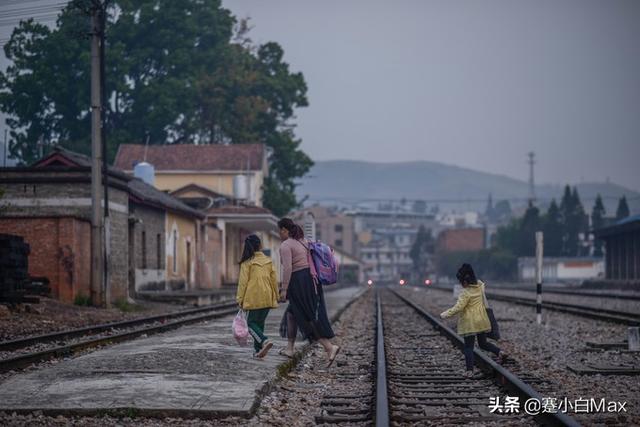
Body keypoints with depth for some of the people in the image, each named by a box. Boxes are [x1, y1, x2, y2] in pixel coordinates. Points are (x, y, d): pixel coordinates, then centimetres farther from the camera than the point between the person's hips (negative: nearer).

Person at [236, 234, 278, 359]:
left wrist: (240, 299, -1)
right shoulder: (268, 261, 5)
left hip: (254, 299, -4)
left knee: (252, 323, 2)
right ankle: (258, 350, 10)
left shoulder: (247, 262, -7)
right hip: (267, 299, 4)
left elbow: (243, 282, -7)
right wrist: (276, 296, 18)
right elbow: (274, 280, 8)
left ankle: (264, 341, -22)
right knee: (260, 323, 13)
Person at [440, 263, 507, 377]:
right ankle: (500, 352, -2)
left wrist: (446, 313, -14)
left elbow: (458, 307, -22)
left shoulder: (465, 293, -20)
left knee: (468, 347, 1)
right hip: (482, 321, 7)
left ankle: (469, 371, -2)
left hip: (470, 323, -7)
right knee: (483, 343, 19)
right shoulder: (479, 286, 1)